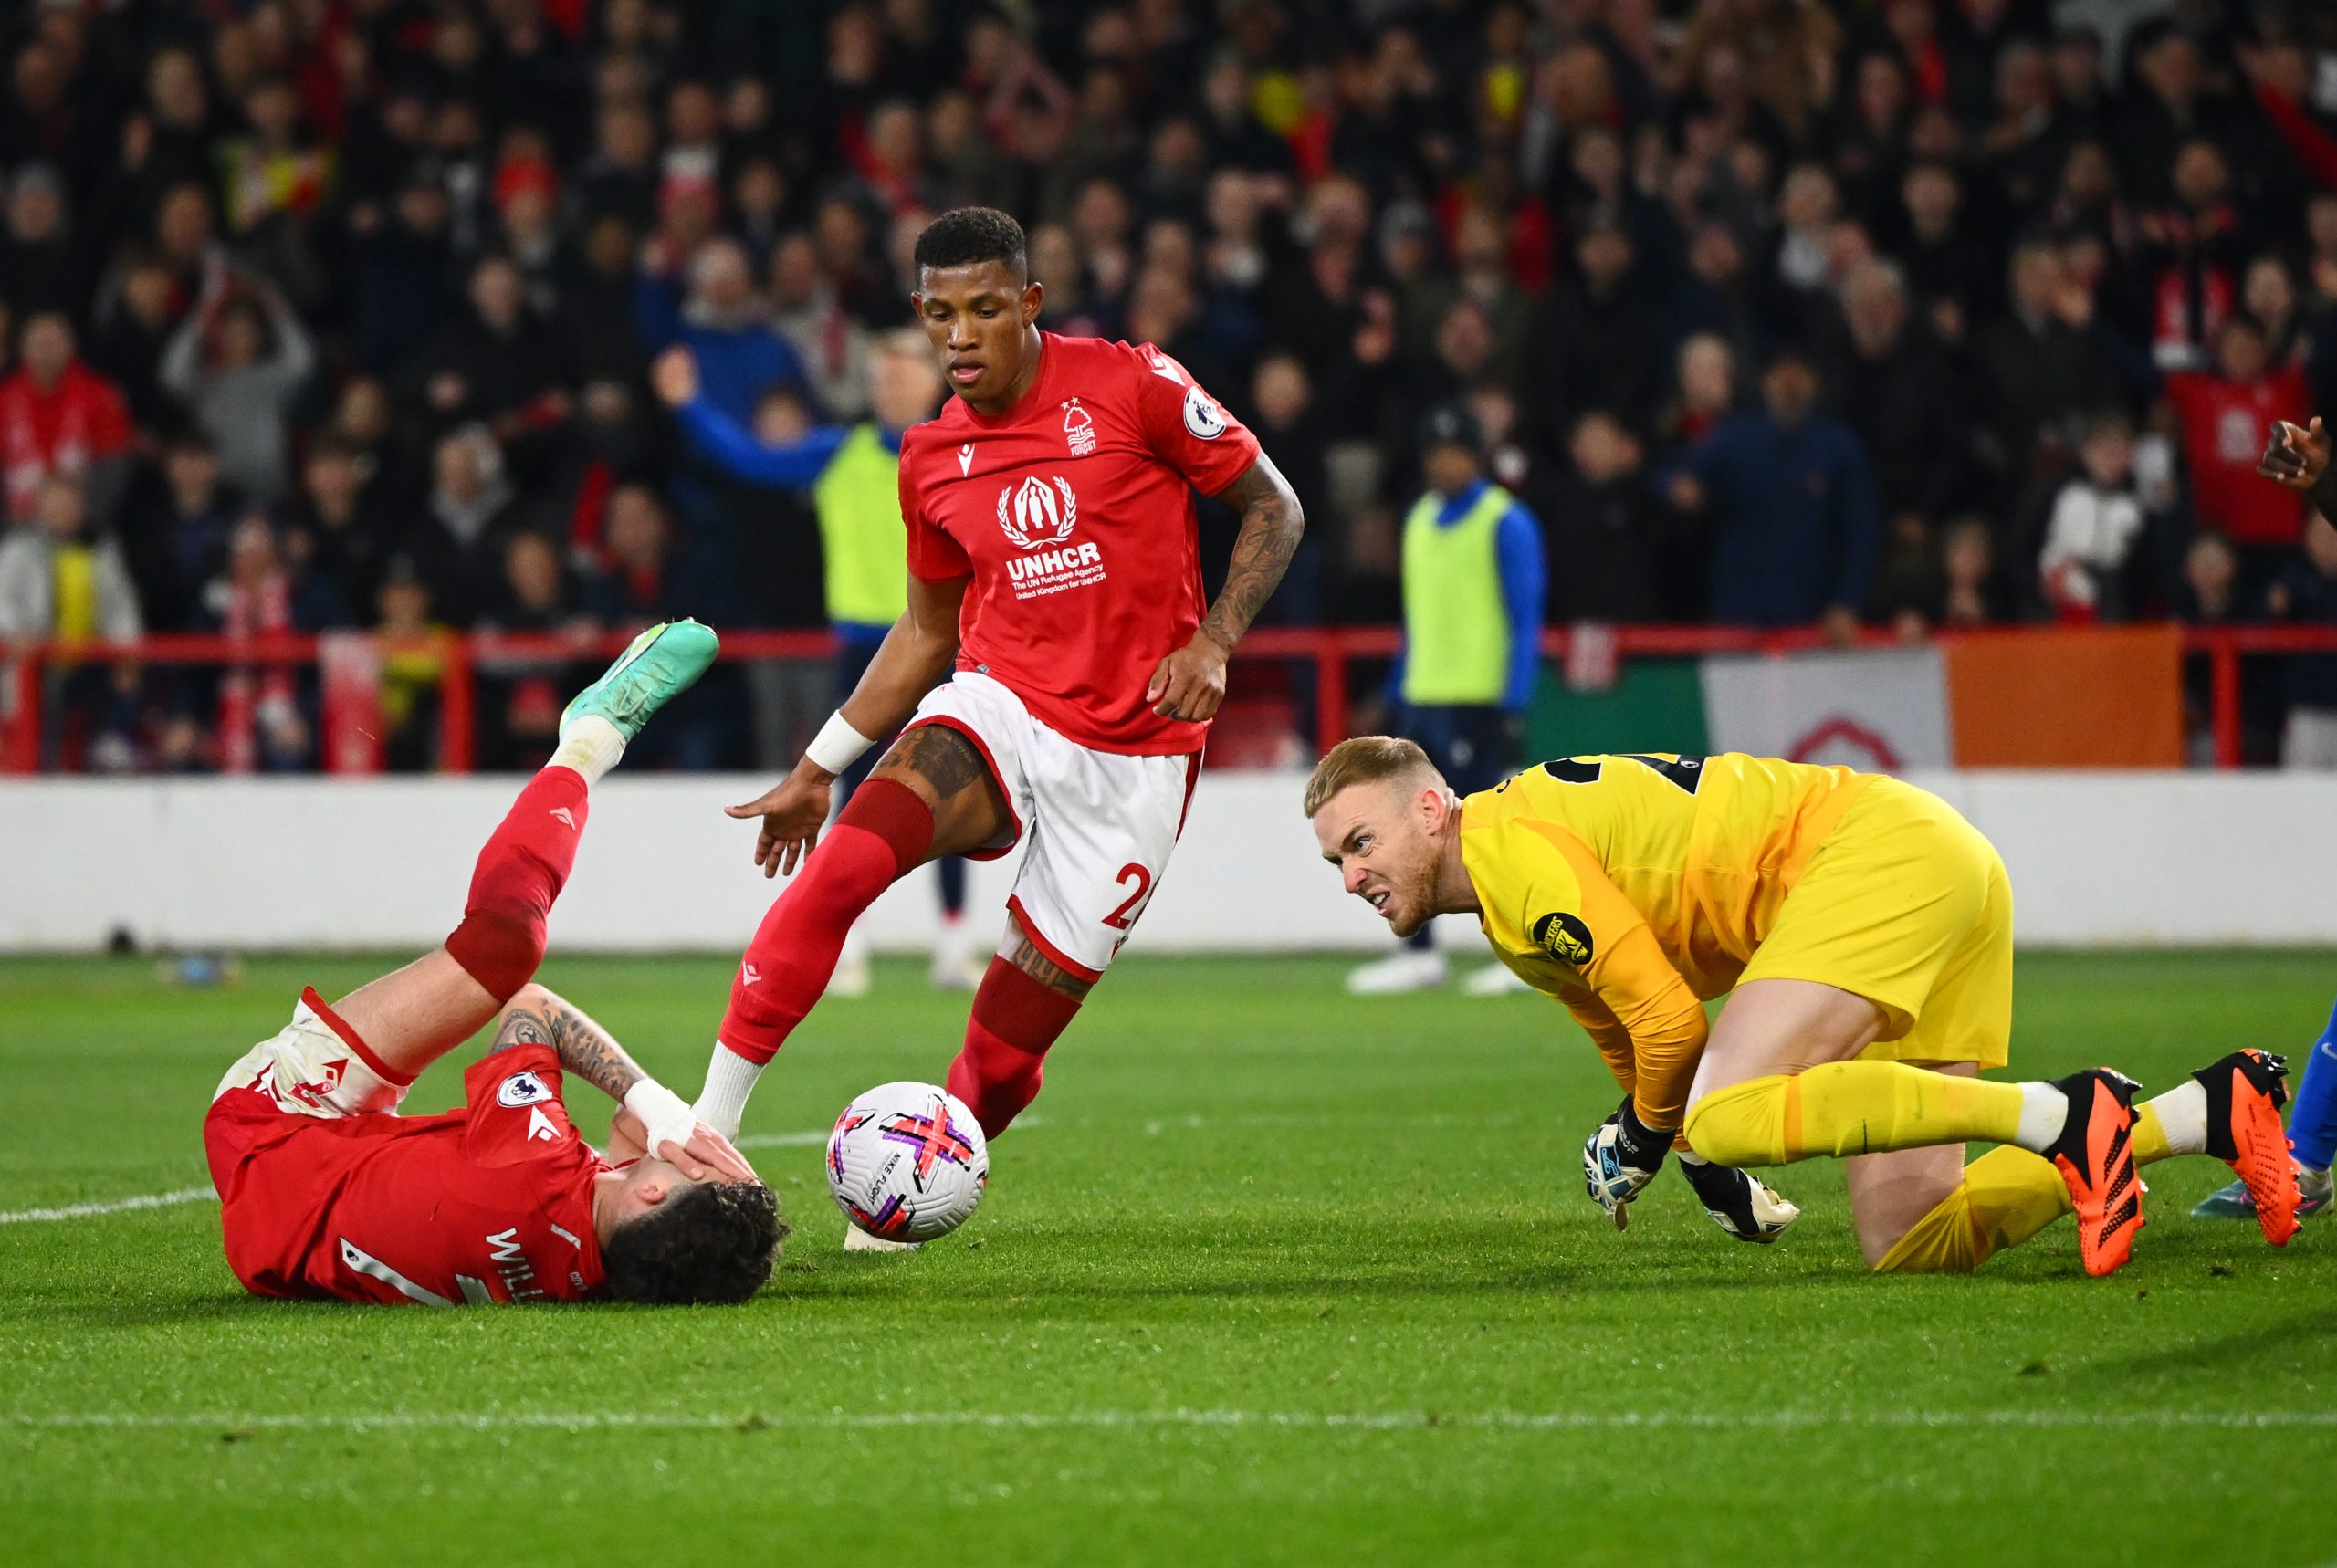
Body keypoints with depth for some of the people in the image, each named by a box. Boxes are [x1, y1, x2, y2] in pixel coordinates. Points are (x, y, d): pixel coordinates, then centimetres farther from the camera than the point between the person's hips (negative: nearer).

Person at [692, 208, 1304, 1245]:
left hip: (1138, 751, -2)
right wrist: (818, 767, 18)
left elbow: (1273, 509, 1)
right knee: (842, 864, -27)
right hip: (999, 704, 2)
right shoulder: (932, 461, 6)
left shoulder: (1133, 386, -7)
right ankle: (705, 1130, -25)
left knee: (1006, 1056, -3)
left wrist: (1211, 643, -13)